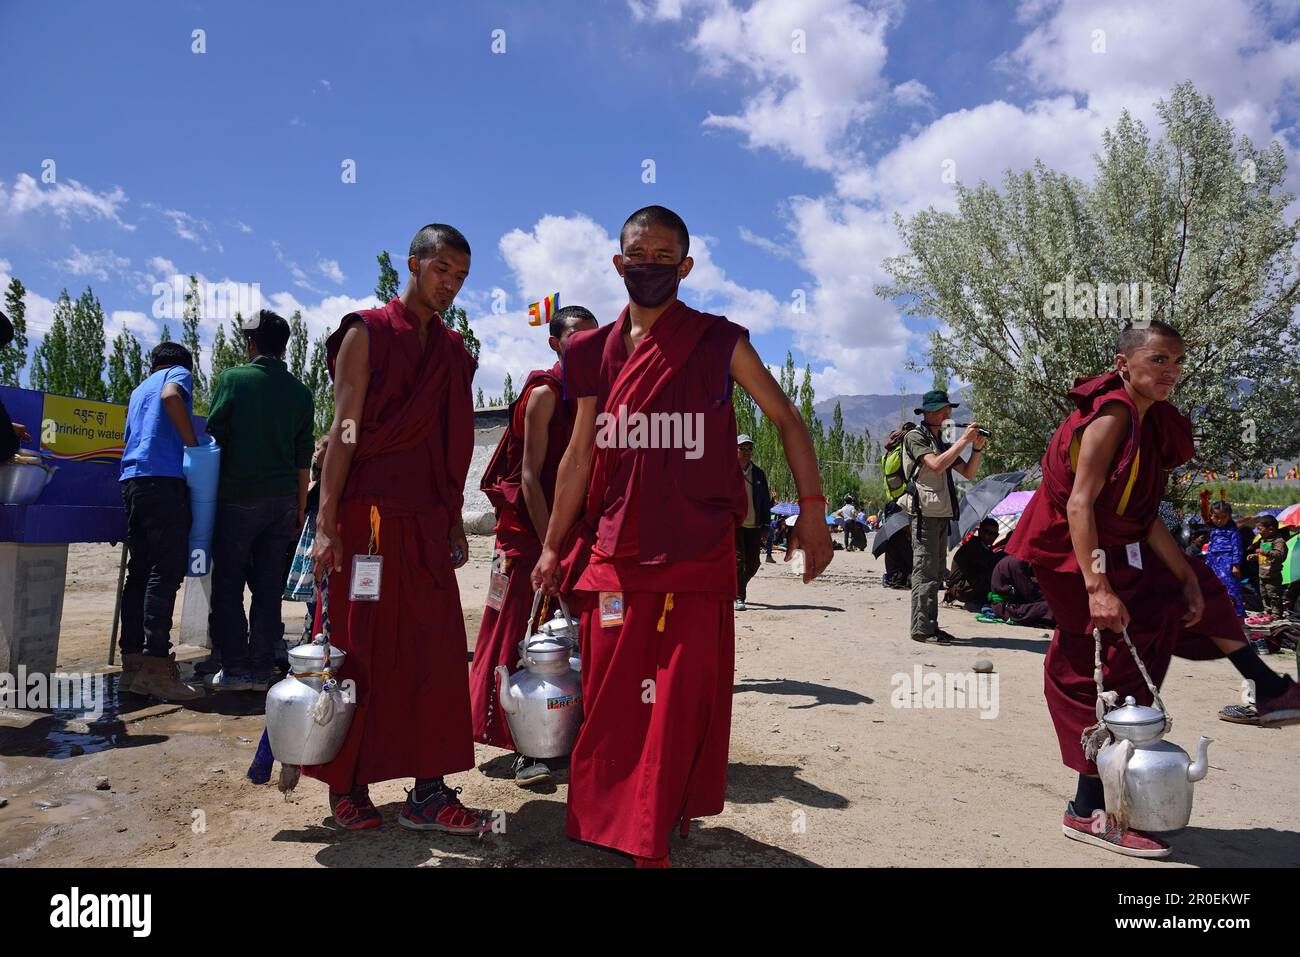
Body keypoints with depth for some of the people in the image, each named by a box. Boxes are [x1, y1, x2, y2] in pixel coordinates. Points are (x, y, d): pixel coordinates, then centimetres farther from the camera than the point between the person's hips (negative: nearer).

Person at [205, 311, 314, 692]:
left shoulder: (231, 379, -3)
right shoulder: (300, 392, 7)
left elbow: (214, 439, -4)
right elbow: (303, 458, 8)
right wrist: (300, 508, 14)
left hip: (238, 497, -3)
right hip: (282, 500, 3)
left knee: (228, 585, 6)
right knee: (268, 586, 7)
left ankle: (235, 668, 6)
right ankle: (262, 669, 10)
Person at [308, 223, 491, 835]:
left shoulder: (452, 351, 17)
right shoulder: (366, 334, 0)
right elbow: (343, 430, -7)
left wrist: (455, 523, 15)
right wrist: (327, 523, -13)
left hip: (428, 524, 6)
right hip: (369, 516, -5)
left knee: (436, 654, 2)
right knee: (361, 654, 2)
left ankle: (429, 793, 10)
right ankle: (348, 786, 17)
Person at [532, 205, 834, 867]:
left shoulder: (719, 343, 1)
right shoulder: (597, 352, 10)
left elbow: (786, 419, 5)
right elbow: (580, 454, 14)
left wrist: (811, 511, -3)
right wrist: (554, 546, 15)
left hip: (697, 553, -3)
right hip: (615, 553, 3)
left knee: (681, 700, 0)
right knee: (610, 698, 7)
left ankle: (653, 839, 14)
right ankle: (605, 822, 25)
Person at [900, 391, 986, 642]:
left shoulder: (942, 442, 20)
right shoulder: (915, 437, -4)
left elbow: (969, 472, 18)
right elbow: (937, 465, -20)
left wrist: (977, 448, 2)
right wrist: (964, 440, -15)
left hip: (942, 513, 9)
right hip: (925, 512, -9)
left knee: (935, 573, 10)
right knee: (925, 571, -9)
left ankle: (931, 626, 15)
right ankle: (921, 628, -8)